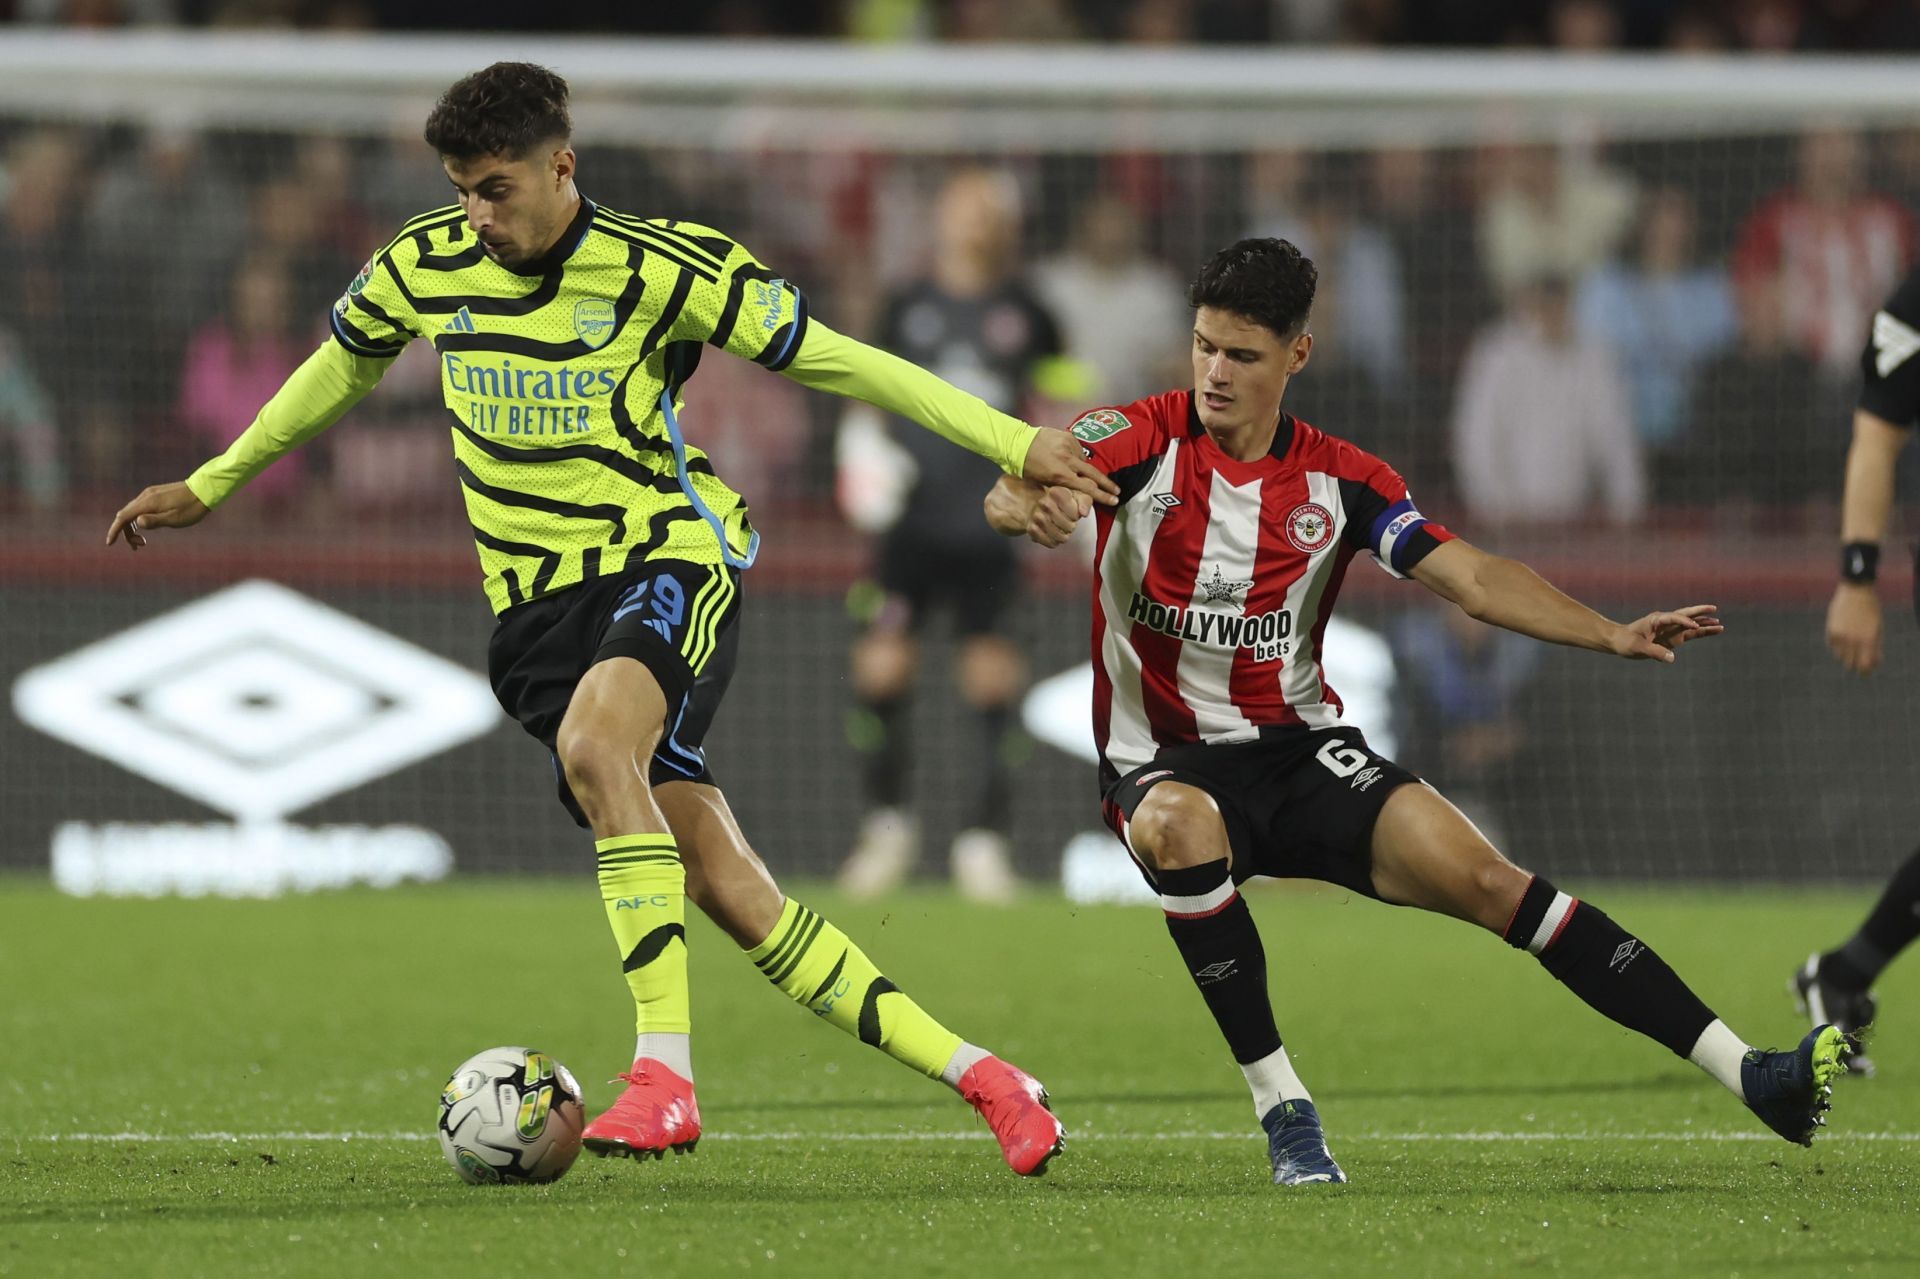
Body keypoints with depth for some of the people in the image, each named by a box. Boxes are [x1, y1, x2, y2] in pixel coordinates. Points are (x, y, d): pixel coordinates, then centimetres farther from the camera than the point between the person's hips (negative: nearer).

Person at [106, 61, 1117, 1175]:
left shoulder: (665, 267, -8)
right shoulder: (425, 267, 4)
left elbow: (834, 361, -3)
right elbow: (343, 369, 25)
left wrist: (1018, 446, -5)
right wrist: (209, 488, 32)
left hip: (672, 556, -4)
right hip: (539, 604, 4)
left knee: (592, 743, -37)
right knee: (727, 889, -7)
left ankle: (666, 1065, -37)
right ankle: (972, 1072, 3)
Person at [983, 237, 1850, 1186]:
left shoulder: (1340, 482, 2)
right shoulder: (1145, 439, -6)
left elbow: (1470, 578, -4)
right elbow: (1015, 494, -23)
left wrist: (1613, 635, -19)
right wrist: (1029, 504, -49)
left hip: (1299, 751, 2)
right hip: (1163, 762, -2)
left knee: (1481, 875, -17)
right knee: (1180, 826, -40)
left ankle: (1749, 1075, -17)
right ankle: (1281, 1108, -28)